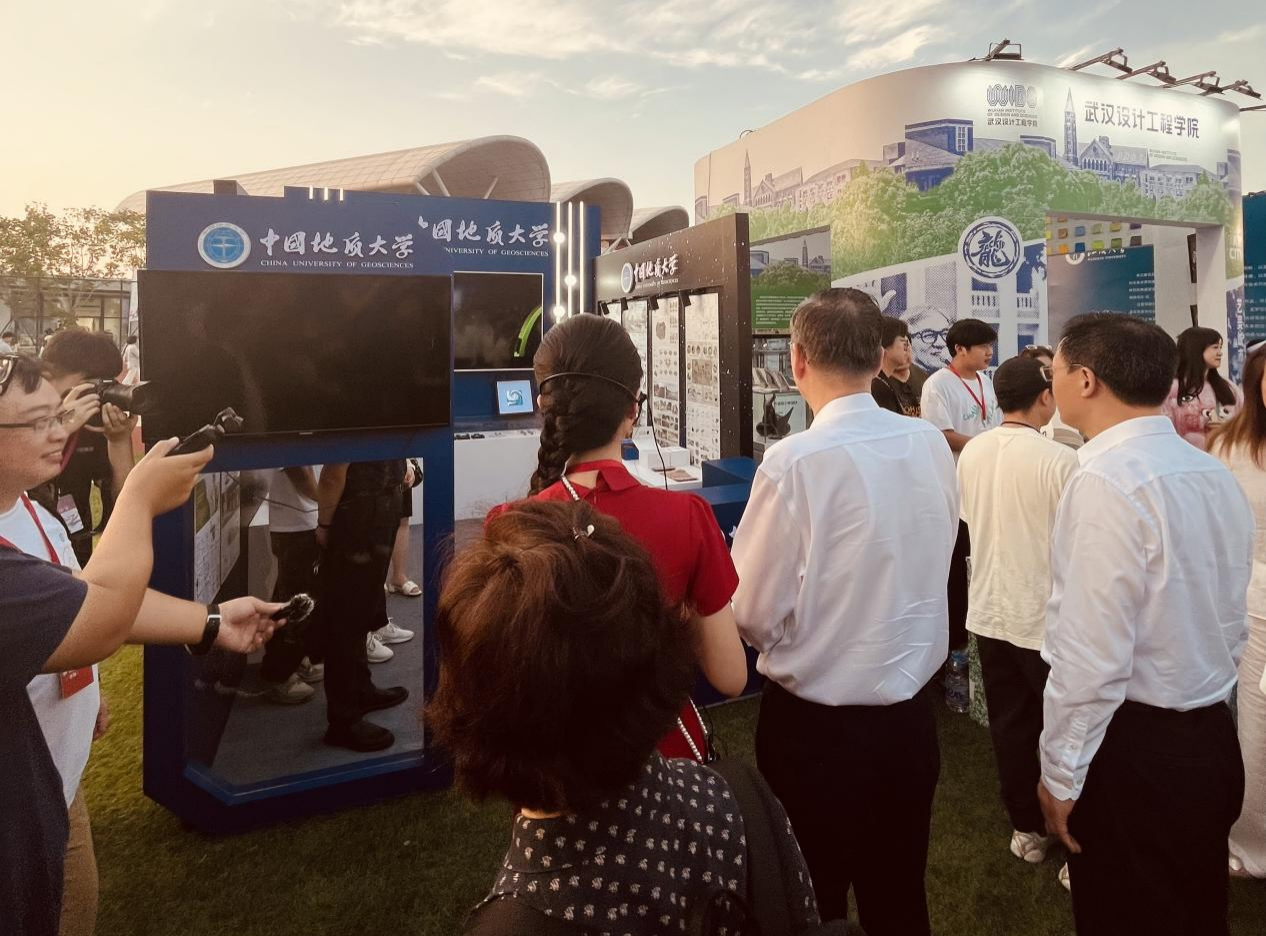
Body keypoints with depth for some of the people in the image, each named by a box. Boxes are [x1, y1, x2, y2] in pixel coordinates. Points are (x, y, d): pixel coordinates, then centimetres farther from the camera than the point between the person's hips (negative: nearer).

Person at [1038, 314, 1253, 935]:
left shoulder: (1107, 482, -23)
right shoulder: (1216, 475, 4)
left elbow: (1092, 655, -24)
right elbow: (1229, 624, 12)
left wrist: (1060, 776, -14)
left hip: (1132, 747, -8)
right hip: (1212, 739, 8)